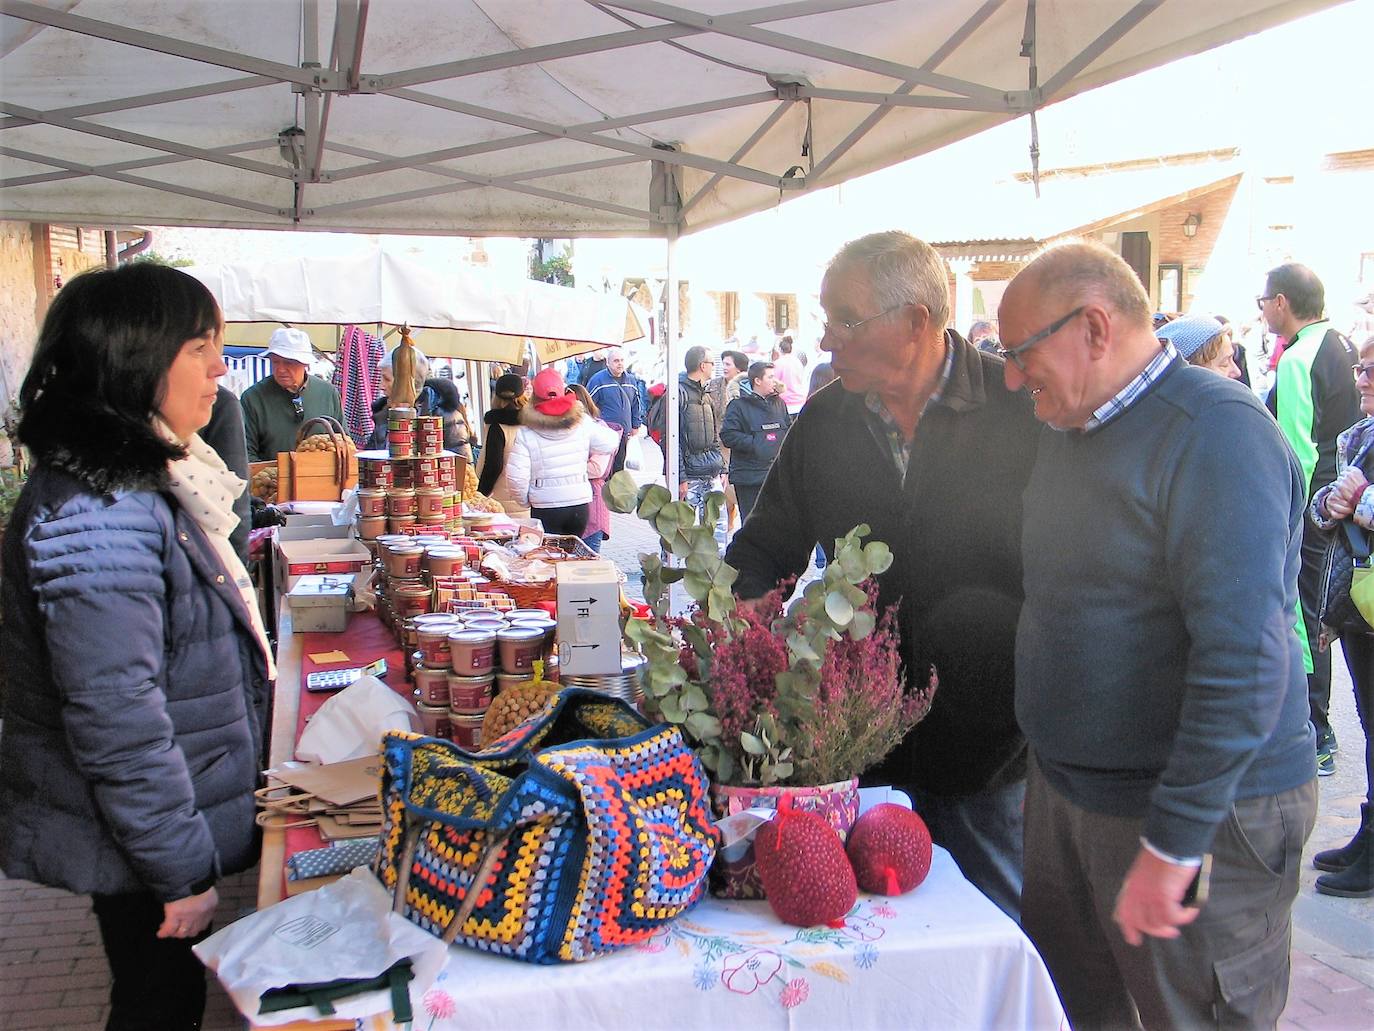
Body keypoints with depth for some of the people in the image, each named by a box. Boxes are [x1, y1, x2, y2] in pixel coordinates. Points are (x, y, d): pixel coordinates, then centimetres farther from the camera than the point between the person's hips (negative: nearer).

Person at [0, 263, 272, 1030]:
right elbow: (117, 720, -28)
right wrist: (184, 870, -20)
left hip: (169, 818, 9)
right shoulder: (97, 514, -27)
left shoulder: (143, 482, 5)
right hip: (140, 844, -9)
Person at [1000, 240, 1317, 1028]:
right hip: (1068, 786, 8)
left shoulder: (1217, 432, -20)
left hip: (1200, 814, -8)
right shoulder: (1071, 429, 9)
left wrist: (1173, 842, -26)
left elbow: (1244, 660, -27)